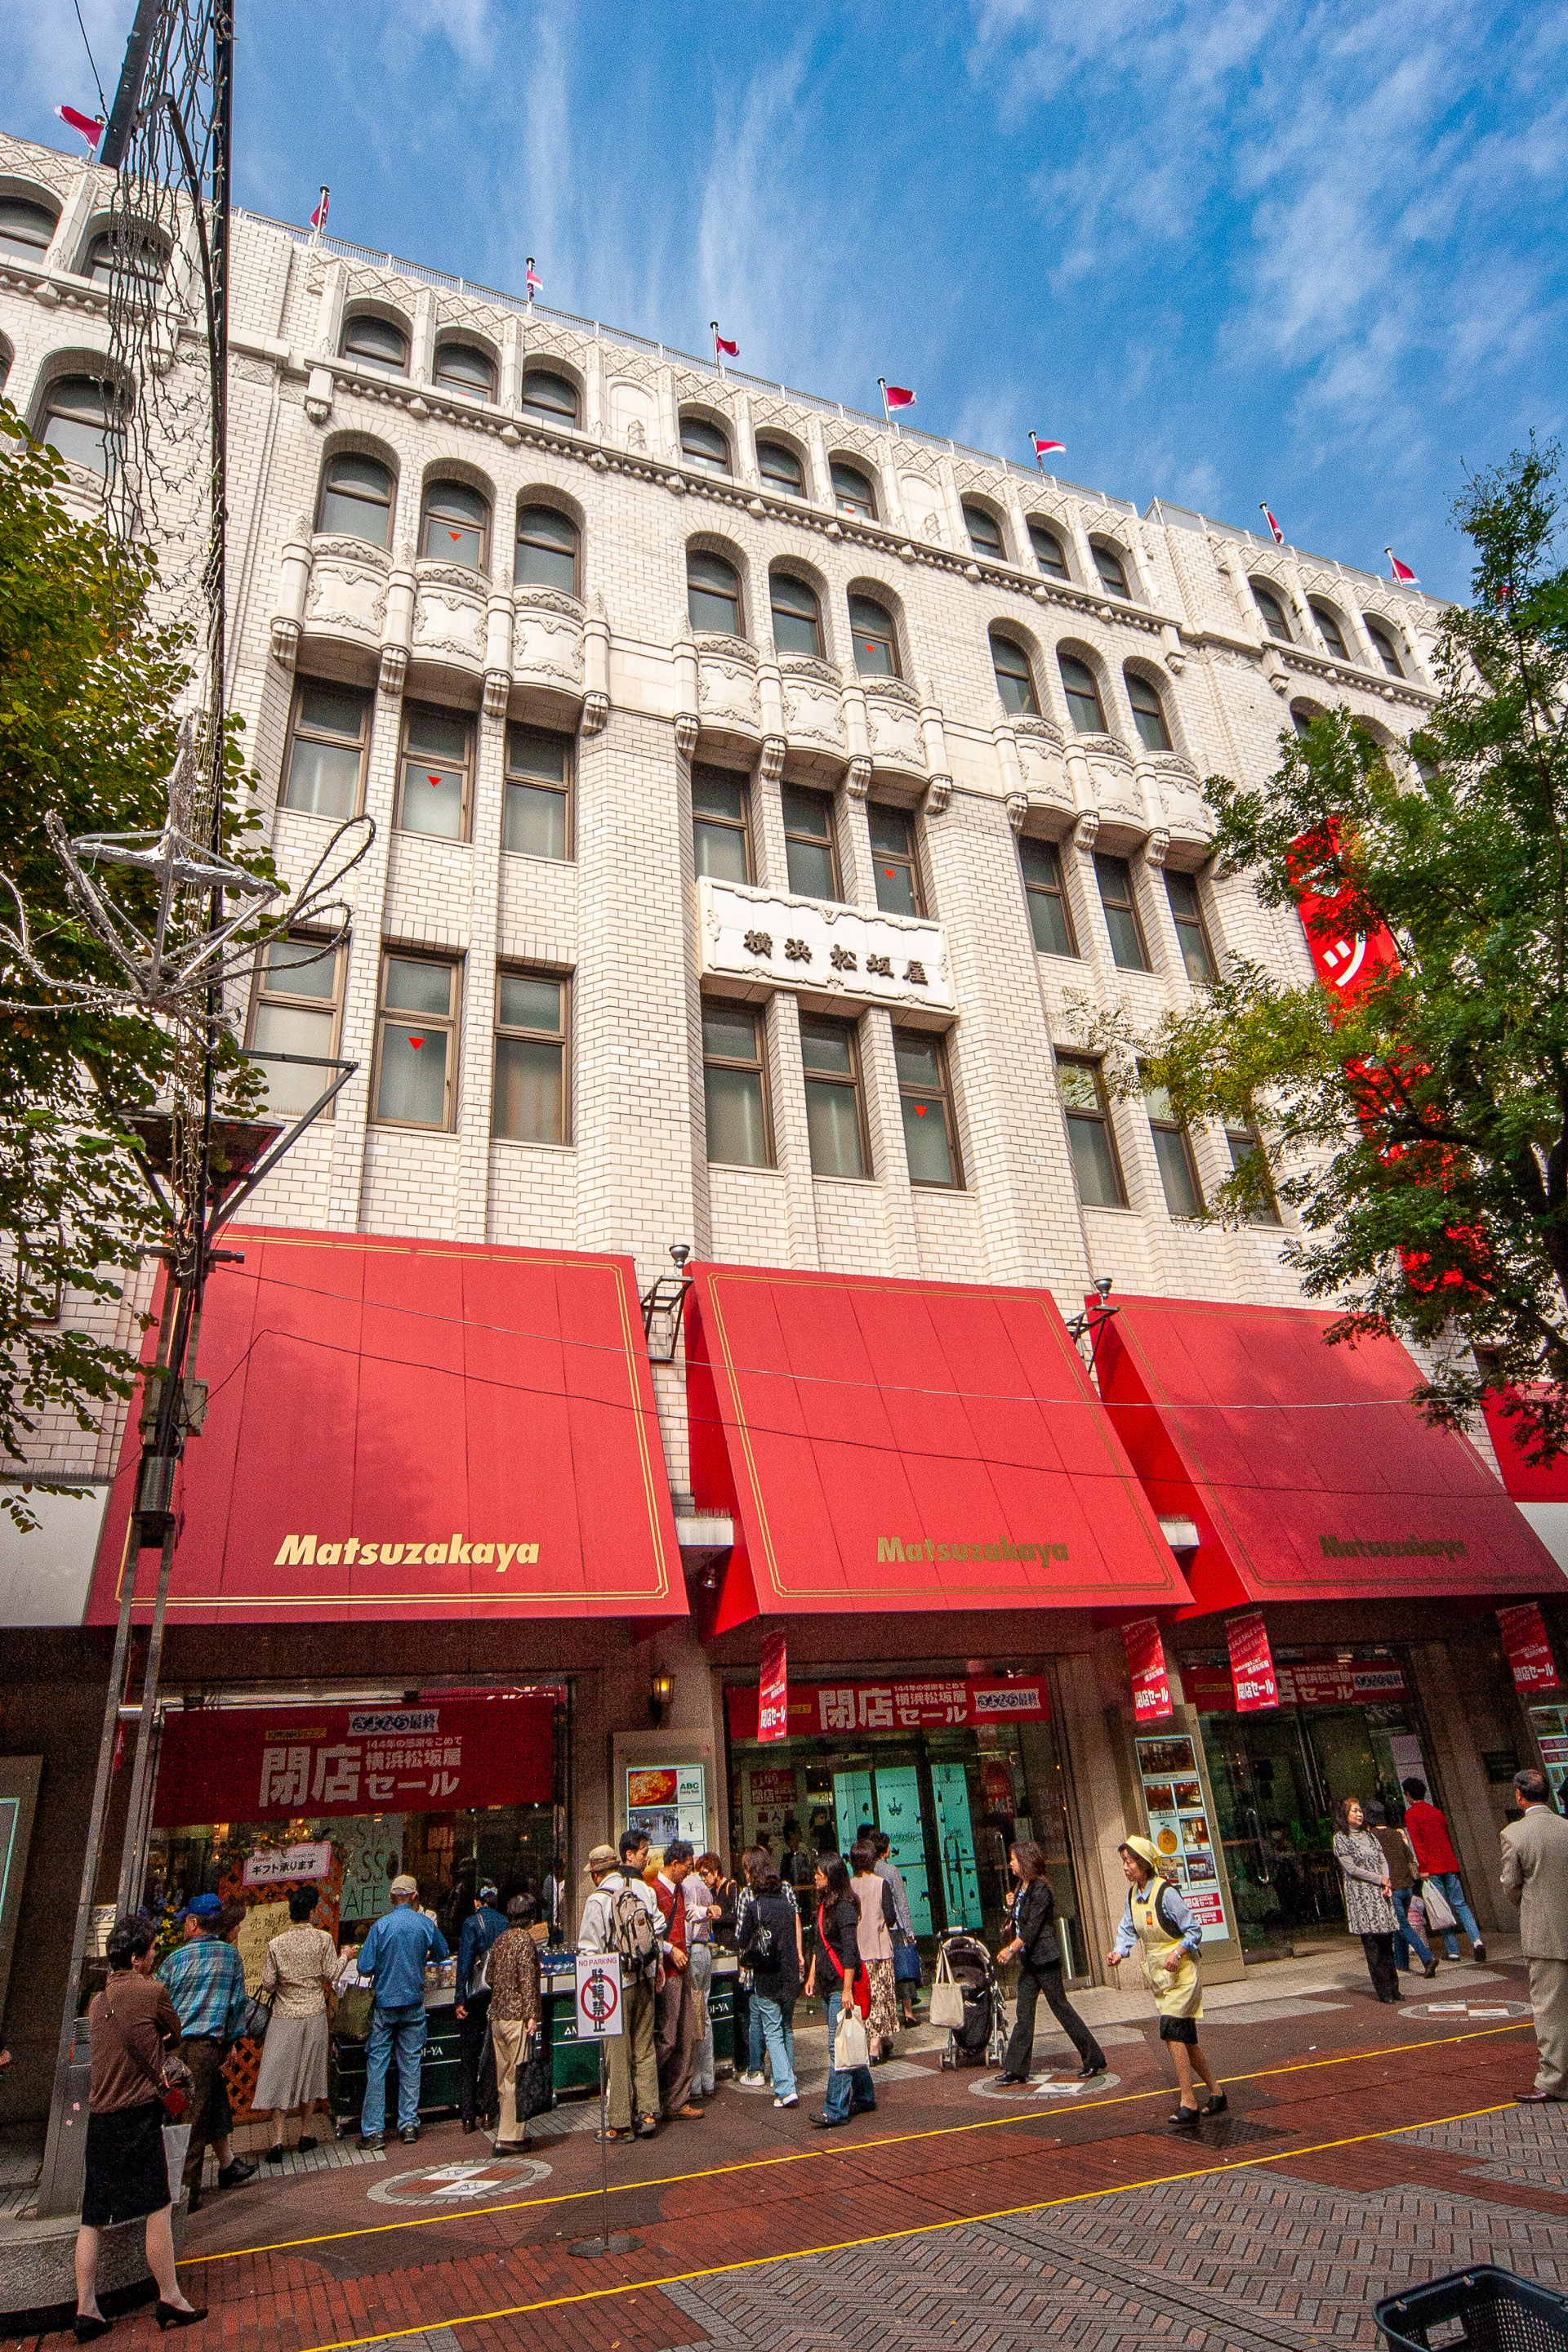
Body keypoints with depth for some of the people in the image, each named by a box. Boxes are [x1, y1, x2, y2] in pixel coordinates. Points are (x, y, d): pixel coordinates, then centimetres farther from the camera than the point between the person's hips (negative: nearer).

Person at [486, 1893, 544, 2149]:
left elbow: (492, 1977, 16)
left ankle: (511, 2132, 22)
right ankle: (509, 2137, -3)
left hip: (496, 2016, 8)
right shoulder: (524, 1939, -11)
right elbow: (528, 1979, -16)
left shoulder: (500, 1940, 11)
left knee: (504, 2077, 14)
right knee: (517, 2076, -3)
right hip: (516, 2016, -8)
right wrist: (532, 2014, -16)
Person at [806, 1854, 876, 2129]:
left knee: (838, 2046, -8)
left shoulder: (845, 1907, -16)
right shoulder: (823, 1905, 12)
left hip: (843, 1986, -9)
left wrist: (847, 1989, -21)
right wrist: (812, 1976, 18)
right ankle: (864, 2098, 26)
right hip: (829, 1986, 9)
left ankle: (835, 2110, -5)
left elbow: (849, 1951, -19)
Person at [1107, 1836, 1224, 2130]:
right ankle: (1216, 2095, 27)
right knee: (1185, 2038, 12)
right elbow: (1128, 1930, 7)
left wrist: (1177, 1952, -29)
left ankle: (1188, 2105, -9)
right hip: (1157, 1974, 8)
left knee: (1173, 2032, -15)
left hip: (1180, 1972, -8)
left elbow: (1193, 1930, -15)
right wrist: (1119, 1952, -11)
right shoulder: (1133, 1894, 3)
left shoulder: (1166, 1893, -21)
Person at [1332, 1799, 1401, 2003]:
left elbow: (1382, 1861, 11)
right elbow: (1352, 1869, -9)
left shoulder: (1368, 1835, 15)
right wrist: (1379, 1879, -7)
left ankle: (1393, 1987, 10)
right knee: (1372, 1943, -6)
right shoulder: (1341, 1838, -5)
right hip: (1360, 1895, -6)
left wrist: (1386, 1884, -4)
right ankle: (1383, 1989, -1)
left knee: (1386, 1941, 4)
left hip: (1380, 1894, 6)